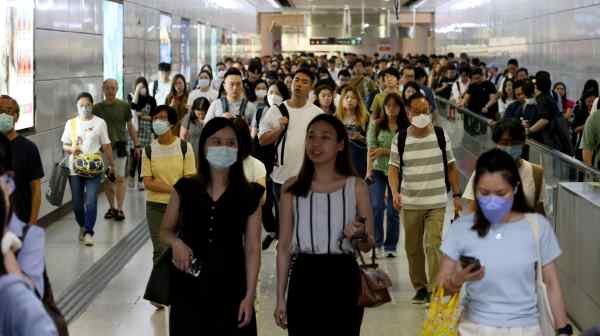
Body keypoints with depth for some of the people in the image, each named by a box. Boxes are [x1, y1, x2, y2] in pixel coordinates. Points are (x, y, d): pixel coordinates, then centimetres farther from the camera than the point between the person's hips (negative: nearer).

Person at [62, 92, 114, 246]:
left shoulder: (99, 123, 0)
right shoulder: (71, 123, 5)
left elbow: (106, 146, 6)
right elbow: (64, 145, 9)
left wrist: (111, 164, 9)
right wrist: (71, 149, -12)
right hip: (75, 169, 2)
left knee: (91, 202, -12)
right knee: (77, 203, 8)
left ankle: (88, 232, -2)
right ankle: (82, 226, 33)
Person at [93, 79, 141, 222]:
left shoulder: (124, 106, 1)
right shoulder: (97, 108, 3)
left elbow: (130, 127, 8)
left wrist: (137, 145, 7)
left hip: (120, 147, -2)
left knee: (120, 178, -7)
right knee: (107, 179, 7)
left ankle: (119, 209, 0)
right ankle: (112, 207, 21)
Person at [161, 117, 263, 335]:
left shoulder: (250, 195, -1)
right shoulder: (185, 189, 1)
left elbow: (252, 249, 0)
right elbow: (165, 231, 12)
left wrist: (250, 295, -6)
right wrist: (176, 242, -11)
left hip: (230, 289, -1)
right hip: (188, 288, 1)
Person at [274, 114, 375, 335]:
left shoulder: (356, 186, 2)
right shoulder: (292, 187, 5)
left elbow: (368, 245, 8)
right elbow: (284, 247, 8)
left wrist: (360, 235, -16)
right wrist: (280, 298, 5)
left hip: (342, 280, -1)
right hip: (304, 279, 1)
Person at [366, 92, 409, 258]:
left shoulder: (406, 128, 1)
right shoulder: (376, 125, 3)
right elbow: (371, 148, -5)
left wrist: (383, 151, -14)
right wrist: (369, 168, -16)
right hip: (378, 170, 0)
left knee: (393, 210, 4)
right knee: (377, 206, -11)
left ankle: (390, 246, 14)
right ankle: (377, 242, 1)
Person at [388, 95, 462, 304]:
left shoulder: (440, 135, 4)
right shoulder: (400, 139, 2)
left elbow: (451, 167, 8)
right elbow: (393, 168, 1)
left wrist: (456, 195, 5)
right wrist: (395, 192, -16)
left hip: (436, 203, -1)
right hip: (410, 204, 1)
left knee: (434, 245, -13)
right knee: (413, 248, 8)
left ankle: (434, 290, -10)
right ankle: (419, 288, 22)